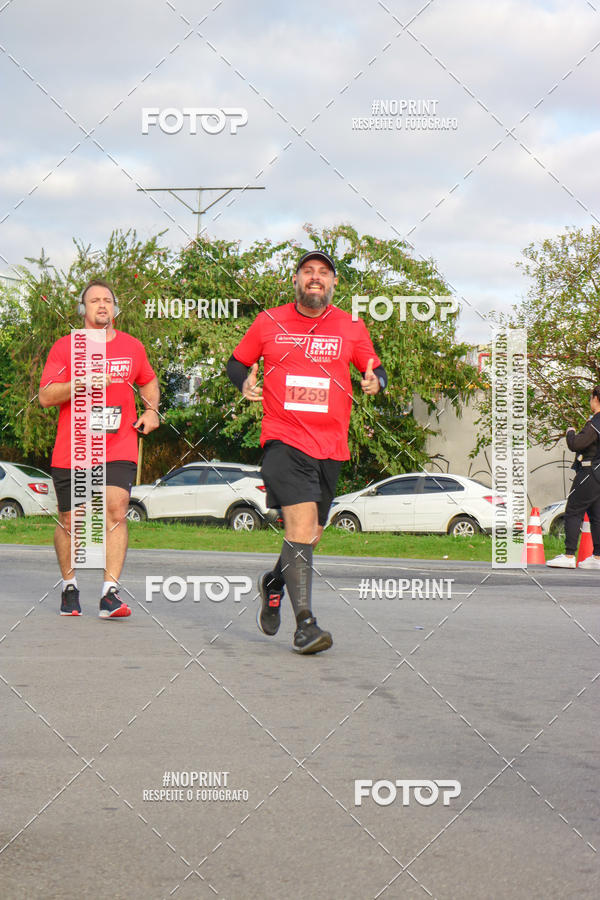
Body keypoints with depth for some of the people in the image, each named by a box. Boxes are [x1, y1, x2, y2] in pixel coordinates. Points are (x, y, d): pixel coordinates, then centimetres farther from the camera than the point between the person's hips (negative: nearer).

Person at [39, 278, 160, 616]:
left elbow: (149, 381, 29)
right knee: (70, 521, 7)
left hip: (119, 449, 1)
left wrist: (151, 410, 11)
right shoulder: (66, 347, 1)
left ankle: (111, 592, -17)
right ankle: (70, 585, 28)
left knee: (116, 512, -16)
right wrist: (81, 383, -20)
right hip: (72, 451, -1)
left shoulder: (132, 347, 10)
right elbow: (46, 397, -5)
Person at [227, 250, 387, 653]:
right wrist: (245, 382, -5)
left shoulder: (351, 327, 8)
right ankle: (305, 624, -21)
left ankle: (275, 582, 42)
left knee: (311, 534, 10)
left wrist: (375, 381, -8)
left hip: (331, 446, 3)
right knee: (302, 522, -20)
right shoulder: (269, 322, 5)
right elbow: (237, 362, 17)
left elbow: (376, 368, 16)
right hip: (284, 441, -3)